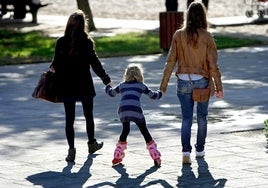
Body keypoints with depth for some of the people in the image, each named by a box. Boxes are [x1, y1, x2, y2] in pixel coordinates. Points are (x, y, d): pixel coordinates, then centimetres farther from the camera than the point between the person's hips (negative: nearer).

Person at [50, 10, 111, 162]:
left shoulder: (61, 42, -5)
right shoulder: (86, 42, -11)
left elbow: (56, 63, 0)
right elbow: (94, 62, -8)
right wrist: (105, 78, 3)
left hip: (66, 86, 1)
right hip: (84, 85, -1)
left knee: (69, 118, 4)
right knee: (89, 116, 18)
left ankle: (71, 150, -2)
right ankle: (92, 144, 34)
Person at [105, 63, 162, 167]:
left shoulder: (122, 85, 24)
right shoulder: (141, 85, 18)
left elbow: (111, 93, 40)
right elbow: (152, 95, 25)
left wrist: (108, 87, 62)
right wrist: (159, 93, 48)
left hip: (122, 111, 2)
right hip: (136, 111, -2)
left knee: (125, 130, 23)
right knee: (144, 131, 10)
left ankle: (117, 157, 27)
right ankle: (156, 157, 8)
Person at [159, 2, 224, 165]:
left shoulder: (179, 35, -4)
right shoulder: (206, 37, -9)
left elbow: (171, 61, -4)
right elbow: (213, 64, -8)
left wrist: (163, 85, 0)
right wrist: (218, 86, 0)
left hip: (184, 81, 1)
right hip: (202, 82, -1)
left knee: (186, 118, 6)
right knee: (202, 116, 17)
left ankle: (186, 151, -11)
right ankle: (200, 150, 27)